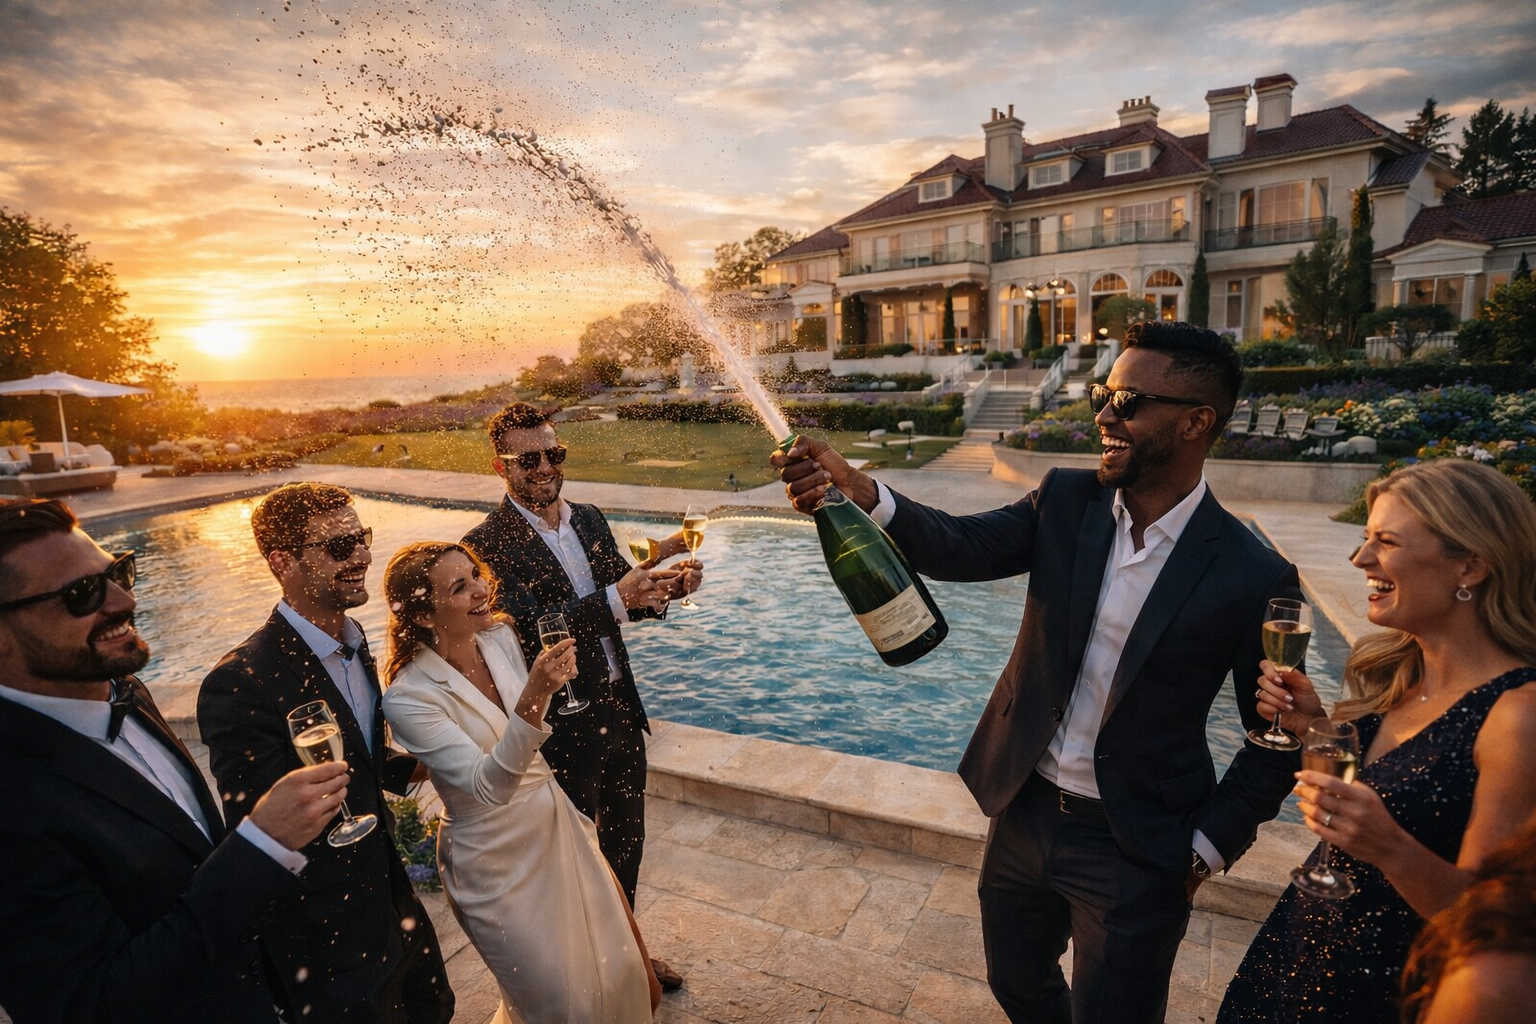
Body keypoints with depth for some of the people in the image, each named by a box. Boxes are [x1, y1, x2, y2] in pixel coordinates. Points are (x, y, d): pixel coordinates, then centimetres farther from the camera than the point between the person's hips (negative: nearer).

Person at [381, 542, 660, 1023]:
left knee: (621, 975, 17)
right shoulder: (408, 698, -24)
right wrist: (534, 697, -45)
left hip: (557, 826, 6)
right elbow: (488, 785, -32)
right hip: (499, 863, -6)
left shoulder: (500, 636, -6)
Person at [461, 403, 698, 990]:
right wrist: (616, 598, -37)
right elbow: (527, 628, -27)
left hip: (620, 711, 6)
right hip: (564, 728, -6)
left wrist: (665, 584, -15)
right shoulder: (488, 544, -17)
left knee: (626, 843, 22)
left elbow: (625, 599, 7)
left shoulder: (588, 520, 4)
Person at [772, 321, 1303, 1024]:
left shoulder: (1254, 579, -17)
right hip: (1025, 810, 4)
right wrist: (857, 491, -35)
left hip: (1134, 849, -4)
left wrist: (1207, 848, -8)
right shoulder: (1066, 502, -7)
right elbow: (961, 547, -19)